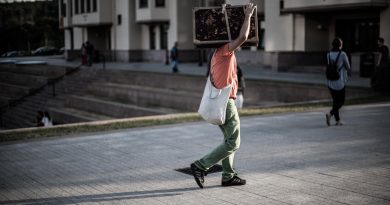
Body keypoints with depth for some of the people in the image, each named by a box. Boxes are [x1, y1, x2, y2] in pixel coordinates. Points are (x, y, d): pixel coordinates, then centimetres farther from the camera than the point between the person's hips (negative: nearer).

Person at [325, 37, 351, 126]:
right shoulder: (342, 54, -12)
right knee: (341, 101, 8)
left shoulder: (328, 54, 0)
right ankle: (330, 114, -13)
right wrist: (349, 73, 21)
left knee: (335, 101, 15)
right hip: (340, 82, -5)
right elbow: (347, 67, -3)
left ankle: (338, 120, 17)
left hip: (330, 83, 5)